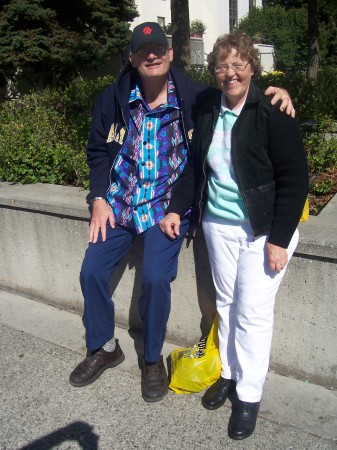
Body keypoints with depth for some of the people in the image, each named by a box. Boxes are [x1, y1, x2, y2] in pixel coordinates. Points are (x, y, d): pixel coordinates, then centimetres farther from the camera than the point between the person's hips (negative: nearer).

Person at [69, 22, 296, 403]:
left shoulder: (195, 96, -9)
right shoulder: (113, 99, -2)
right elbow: (98, 151, 7)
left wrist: (276, 92, -16)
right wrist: (99, 199, -3)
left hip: (167, 205, -3)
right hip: (119, 202, 4)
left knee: (155, 277, -18)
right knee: (91, 272, -1)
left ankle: (152, 359, 11)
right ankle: (104, 348, 25)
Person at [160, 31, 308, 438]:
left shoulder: (273, 113, -13)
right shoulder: (208, 112, 5)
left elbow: (294, 179, -14)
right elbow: (195, 166, 14)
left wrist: (279, 239, -17)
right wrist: (176, 208, 3)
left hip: (264, 229, -5)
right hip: (219, 225, 6)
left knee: (253, 312, 0)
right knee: (226, 303, 15)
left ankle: (249, 396, 18)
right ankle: (229, 373, 34)